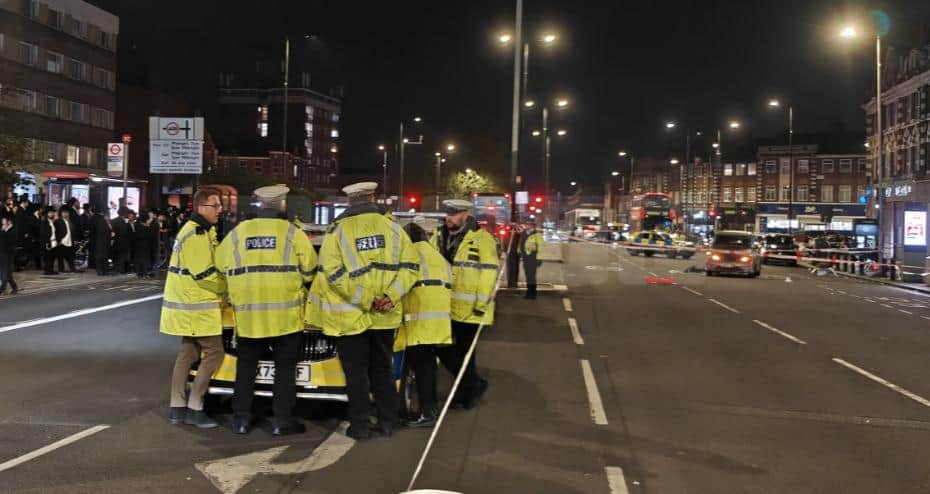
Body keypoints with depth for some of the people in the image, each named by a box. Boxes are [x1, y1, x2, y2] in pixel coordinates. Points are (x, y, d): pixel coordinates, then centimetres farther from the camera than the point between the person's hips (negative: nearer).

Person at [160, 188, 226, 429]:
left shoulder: (202, 230, 14)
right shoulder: (196, 235, -19)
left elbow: (212, 263, 18)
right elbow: (204, 275, -22)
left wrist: (223, 282, 2)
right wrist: (227, 287, -8)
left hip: (189, 303, 10)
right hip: (196, 305, -10)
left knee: (188, 352, 13)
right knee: (214, 352, -5)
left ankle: (177, 407, 18)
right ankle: (194, 409, 0)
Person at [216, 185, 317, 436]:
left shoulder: (237, 233, 7)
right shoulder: (292, 233, -3)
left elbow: (221, 268, 10)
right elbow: (309, 270, -3)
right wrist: (300, 287, 17)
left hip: (247, 313, 3)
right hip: (285, 313, -3)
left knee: (246, 367, 14)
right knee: (285, 367, 6)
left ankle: (241, 418, 16)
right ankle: (282, 420, 7)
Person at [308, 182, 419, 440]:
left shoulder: (338, 230, -5)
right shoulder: (392, 227, 3)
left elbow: (332, 272, -15)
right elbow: (410, 265, -2)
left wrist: (363, 301, -14)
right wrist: (391, 296, -9)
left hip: (350, 315, -3)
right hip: (384, 315, 3)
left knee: (356, 374, 7)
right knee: (382, 370, 15)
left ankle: (359, 426, 10)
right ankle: (387, 422, 20)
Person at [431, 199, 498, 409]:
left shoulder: (482, 239, -10)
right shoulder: (440, 236, 9)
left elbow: (488, 274, -13)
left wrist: (481, 304, -16)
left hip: (468, 308, -6)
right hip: (444, 305, 6)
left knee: (464, 351, 3)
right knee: (441, 346, 9)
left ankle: (468, 390, 21)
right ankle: (474, 383, 25)